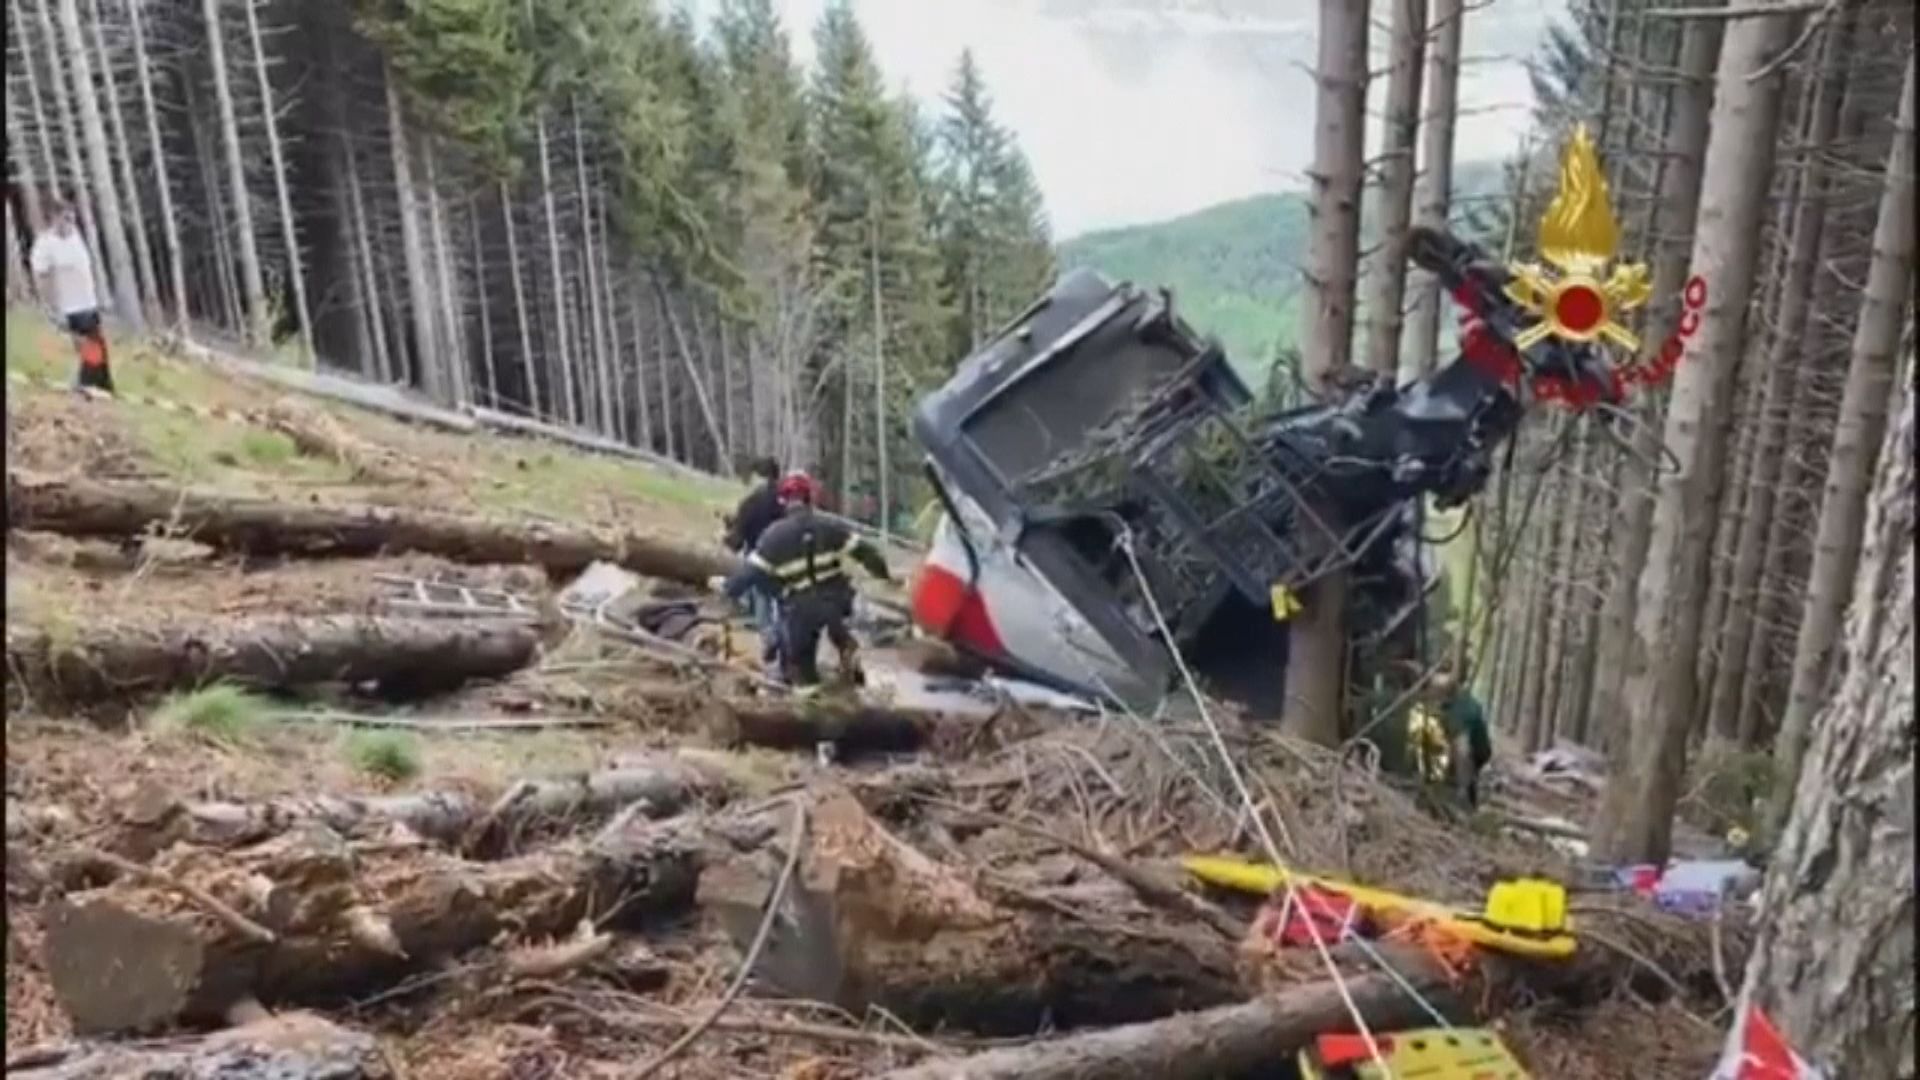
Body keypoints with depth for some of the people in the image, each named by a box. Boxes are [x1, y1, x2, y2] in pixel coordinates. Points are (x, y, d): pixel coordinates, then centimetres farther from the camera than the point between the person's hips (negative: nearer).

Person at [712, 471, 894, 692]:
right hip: (836, 599, 3)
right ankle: (846, 647, 26)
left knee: (795, 652, 16)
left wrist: (726, 585, 8)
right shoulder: (829, 526, 1)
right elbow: (863, 551, 2)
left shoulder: (775, 534, -8)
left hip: (802, 607, -3)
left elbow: (753, 570, -7)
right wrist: (885, 573, 15)